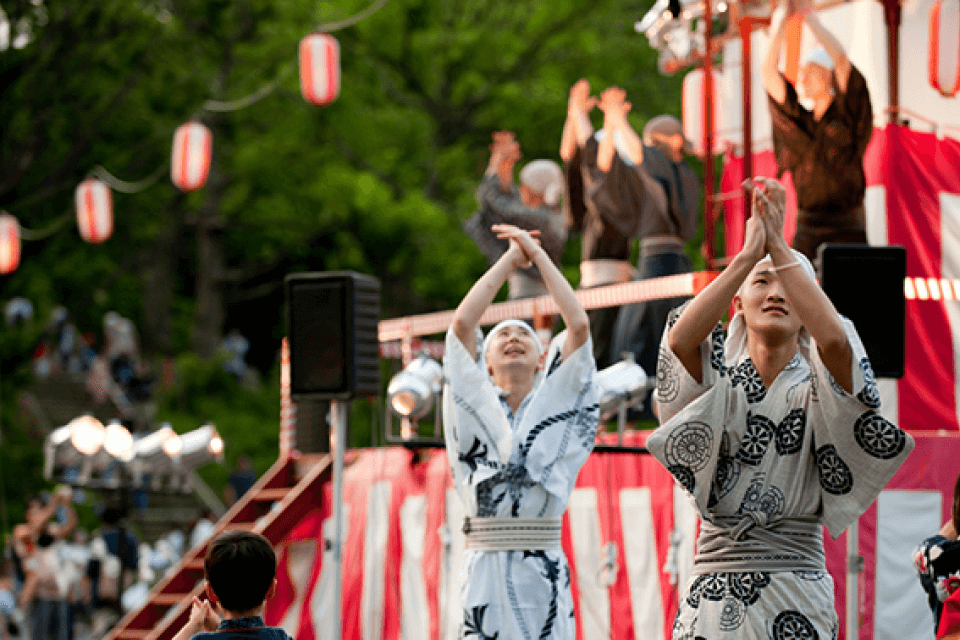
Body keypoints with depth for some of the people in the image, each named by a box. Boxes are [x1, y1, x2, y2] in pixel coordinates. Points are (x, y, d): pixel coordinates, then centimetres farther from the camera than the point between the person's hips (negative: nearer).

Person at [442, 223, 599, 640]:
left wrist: (538, 254, 12)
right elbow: (463, 321, 4)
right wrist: (511, 258, 12)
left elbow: (578, 324, 4)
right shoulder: (474, 404, 13)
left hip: (542, 570, 0)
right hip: (486, 568, 0)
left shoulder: (557, 402, 14)